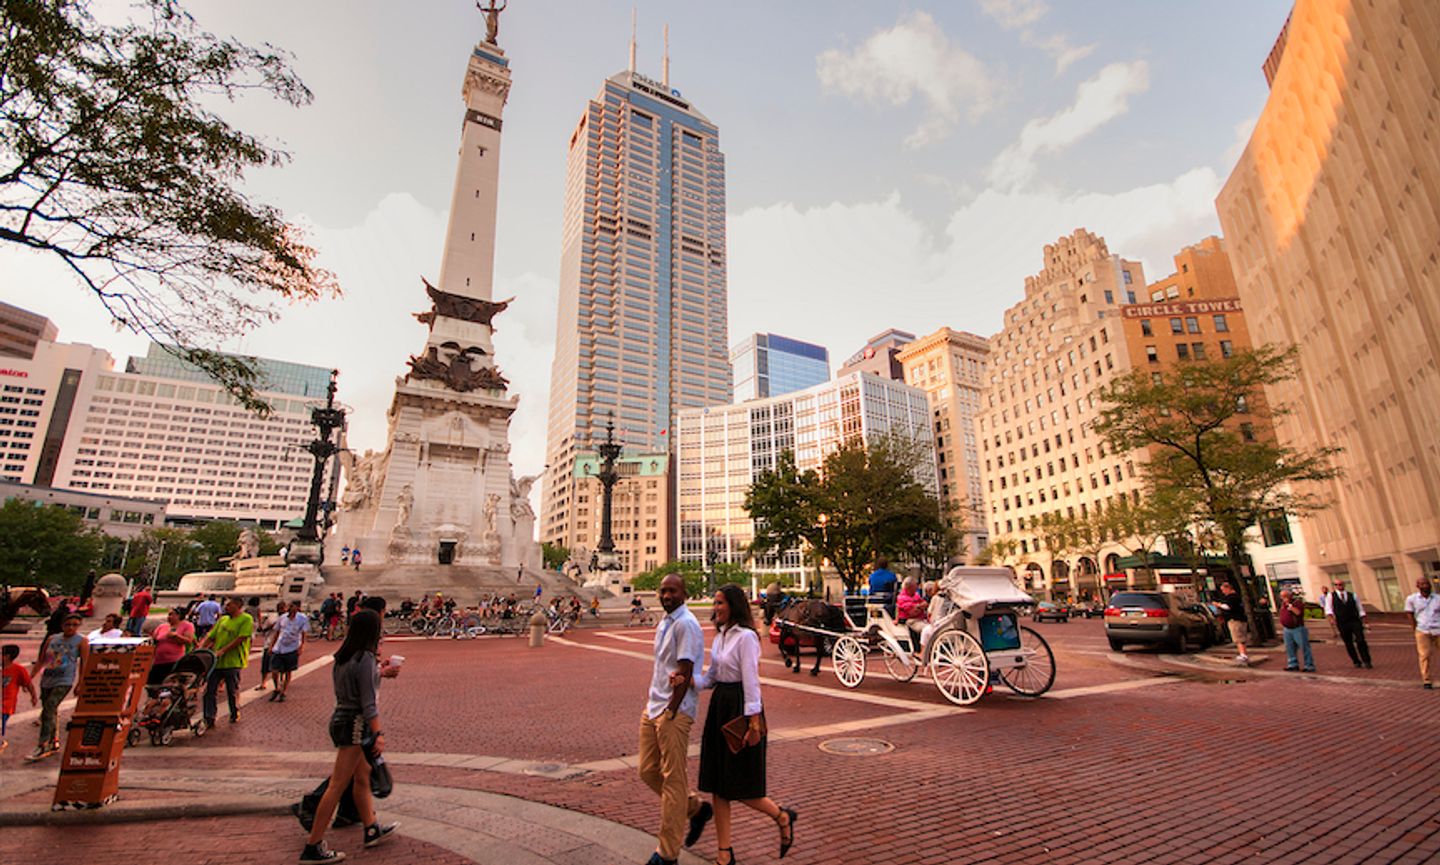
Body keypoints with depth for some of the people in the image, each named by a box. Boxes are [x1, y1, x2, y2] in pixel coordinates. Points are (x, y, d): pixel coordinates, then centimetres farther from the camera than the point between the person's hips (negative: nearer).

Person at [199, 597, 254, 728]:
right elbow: (210, 637, 14)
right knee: (209, 690, 3)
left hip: (233, 662, -6)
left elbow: (240, 638, -15)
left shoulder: (246, 619, -7)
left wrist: (223, 650, -20)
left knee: (233, 691, 6)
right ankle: (209, 719, 11)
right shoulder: (223, 619, 14)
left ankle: (235, 715, 23)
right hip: (216, 661, 6)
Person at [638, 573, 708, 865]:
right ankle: (696, 808, 33)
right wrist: (653, 703, 15)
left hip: (675, 712, -9)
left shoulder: (685, 624, -16)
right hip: (653, 709, 9)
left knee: (672, 778, 2)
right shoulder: (664, 623, 13)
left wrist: (671, 713, -18)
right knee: (648, 771, 15)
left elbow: (685, 672, -19)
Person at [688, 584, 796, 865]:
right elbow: (711, 676, 12)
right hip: (719, 706, 8)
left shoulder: (746, 636, -16)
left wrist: (753, 721, -18)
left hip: (740, 708, -8)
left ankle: (782, 817, 28)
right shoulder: (720, 634, 10)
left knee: (739, 784, 2)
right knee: (717, 783, 11)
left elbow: (751, 681, -18)